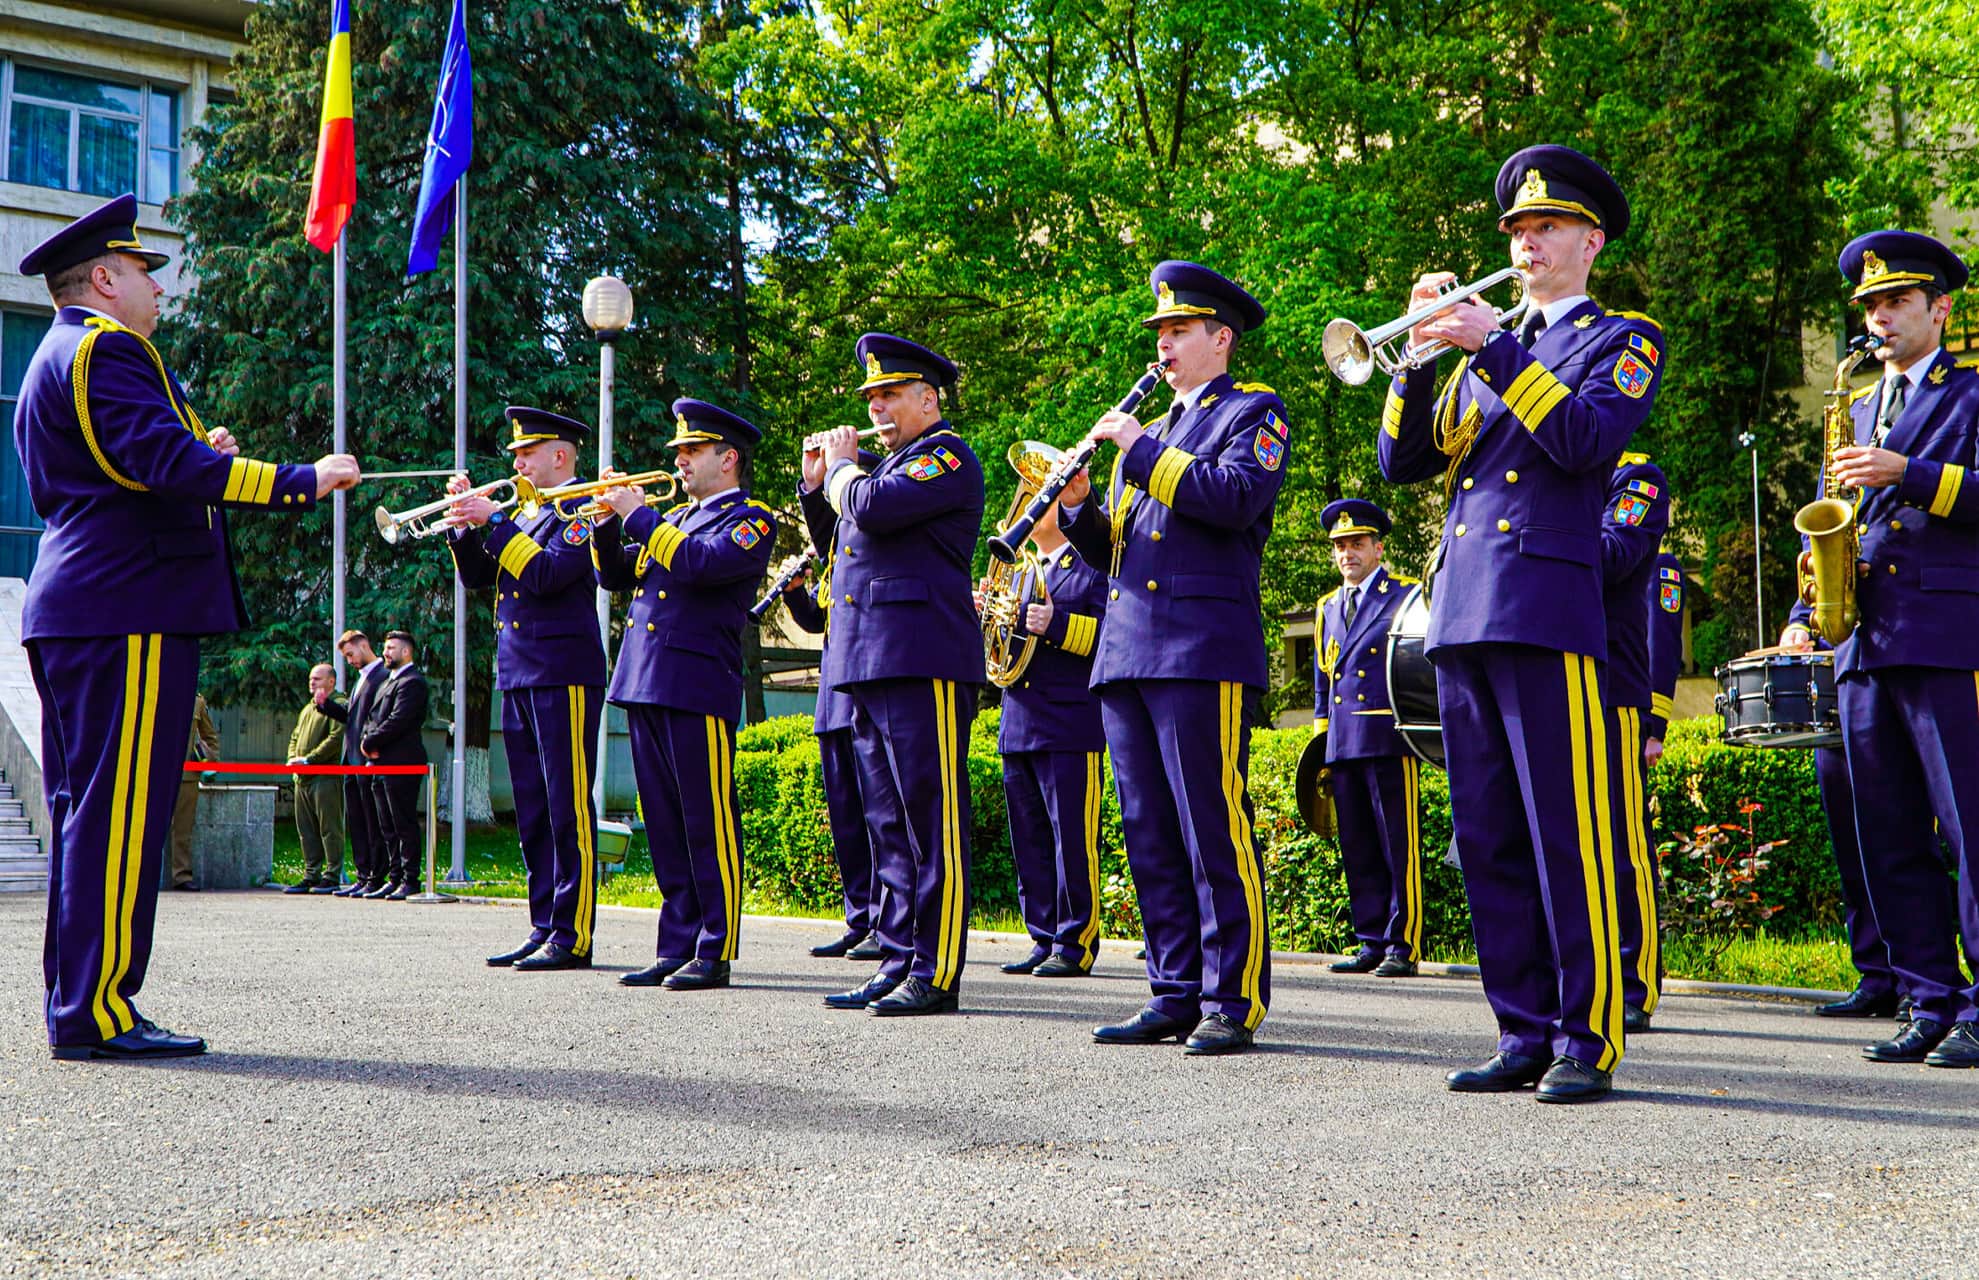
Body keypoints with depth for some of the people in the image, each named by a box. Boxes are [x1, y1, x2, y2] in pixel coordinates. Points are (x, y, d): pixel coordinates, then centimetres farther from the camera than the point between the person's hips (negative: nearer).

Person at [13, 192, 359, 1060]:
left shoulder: (56, 358, 23)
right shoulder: (104, 349, -10)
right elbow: (170, 465, -22)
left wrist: (194, 452, 19)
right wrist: (305, 481, -20)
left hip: (74, 612, 11)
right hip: (128, 609, -11)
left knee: (86, 812, 12)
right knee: (119, 814, -9)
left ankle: (76, 1008, 16)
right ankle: (95, 1013, -8)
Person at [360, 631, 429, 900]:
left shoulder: (412, 682, -10)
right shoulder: (388, 680, 21)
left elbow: (398, 721, -19)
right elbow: (374, 716, 19)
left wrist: (370, 743, -12)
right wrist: (369, 741, 0)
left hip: (401, 764, -10)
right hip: (382, 763, 10)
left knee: (404, 825, -6)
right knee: (388, 827, 11)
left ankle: (410, 881, -3)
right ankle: (395, 877, 16)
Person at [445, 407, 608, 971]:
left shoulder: (582, 508, -6)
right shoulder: (523, 514, 20)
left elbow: (548, 574, -19)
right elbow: (476, 576, 18)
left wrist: (495, 522, -15)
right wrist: (466, 521, 4)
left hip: (564, 678, -9)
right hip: (518, 677, 9)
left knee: (568, 810, -7)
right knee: (532, 816, 10)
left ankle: (573, 935, -6)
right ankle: (544, 928, 15)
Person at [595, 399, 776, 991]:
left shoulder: (751, 518, -2)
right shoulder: (673, 519, 22)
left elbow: (700, 564, -19)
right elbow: (614, 575, 22)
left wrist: (638, 514, -12)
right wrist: (610, 520, 6)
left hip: (699, 687, -8)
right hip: (645, 687, 8)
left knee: (709, 826, -5)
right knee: (665, 829, 9)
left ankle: (715, 953, 0)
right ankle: (676, 949, 14)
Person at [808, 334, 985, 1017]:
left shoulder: (947, 455, -5)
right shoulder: (890, 463, 24)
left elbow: (871, 508, -20)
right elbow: (839, 540, 29)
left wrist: (842, 467, -1)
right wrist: (817, 481, 18)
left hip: (922, 664, -10)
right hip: (869, 667, 10)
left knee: (932, 822, -8)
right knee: (890, 827, 10)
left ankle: (937, 974, -7)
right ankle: (897, 964, 15)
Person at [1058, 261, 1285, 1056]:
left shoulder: (1255, 414, 4)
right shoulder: (1151, 431, 26)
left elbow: (1235, 497, -16)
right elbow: (1109, 550, 24)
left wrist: (1141, 450, -11)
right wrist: (1079, 506, 4)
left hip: (1204, 652, -7)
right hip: (1128, 656, 7)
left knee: (1214, 833, -8)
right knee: (1150, 837, 6)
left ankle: (1233, 1002, -4)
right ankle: (1176, 994, 12)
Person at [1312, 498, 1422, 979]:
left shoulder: (1405, 596, 3)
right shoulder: (1328, 607, 20)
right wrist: (1322, 741, 17)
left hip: (1389, 741, -6)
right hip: (1342, 745, 6)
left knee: (1399, 848, -5)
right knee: (1357, 851, 7)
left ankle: (1403, 946, -2)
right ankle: (1372, 944, 13)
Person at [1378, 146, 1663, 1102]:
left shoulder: (1624, 338, 8)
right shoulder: (1485, 355, 24)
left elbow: (1585, 437, -12)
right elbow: (1404, 461, 15)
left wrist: (1493, 350, -14)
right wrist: (1419, 353, 2)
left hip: (1548, 611, -6)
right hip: (1460, 614, 6)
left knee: (1565, 835, -8)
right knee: (1488, 840, 6)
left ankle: (1588, 1040, -2)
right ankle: (1526, 1035, 12)